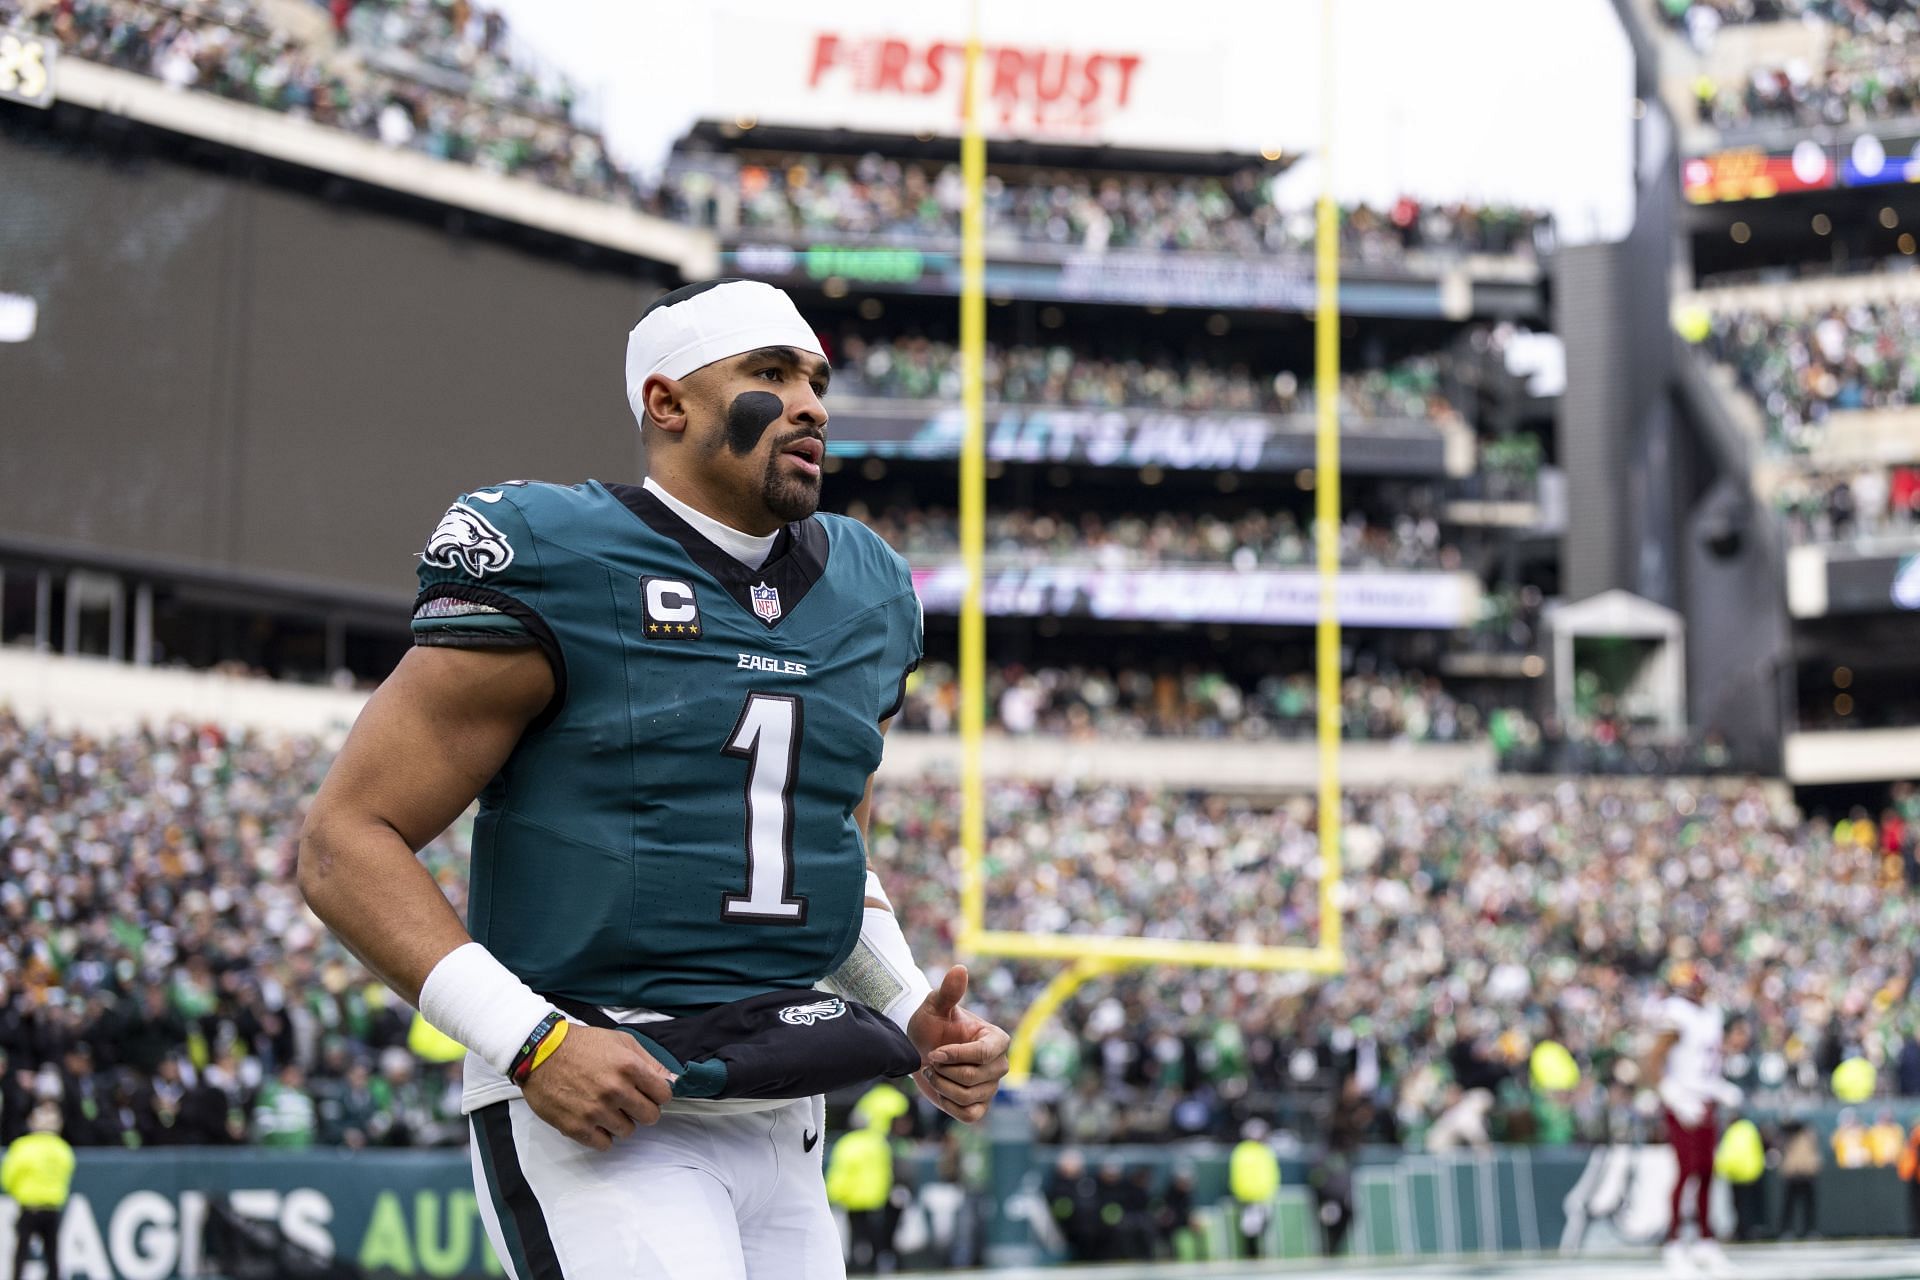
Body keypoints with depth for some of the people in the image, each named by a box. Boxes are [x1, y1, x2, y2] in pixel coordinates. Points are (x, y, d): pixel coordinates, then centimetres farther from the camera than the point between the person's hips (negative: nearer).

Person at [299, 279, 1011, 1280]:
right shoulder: (556, 572, -8)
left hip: (783, 1134, 7)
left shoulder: (868, 597, 13)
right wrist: (533, 1040, -19)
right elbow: (346, 843, -10)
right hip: (586, 1116, -7)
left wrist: (910, 1016, 9)